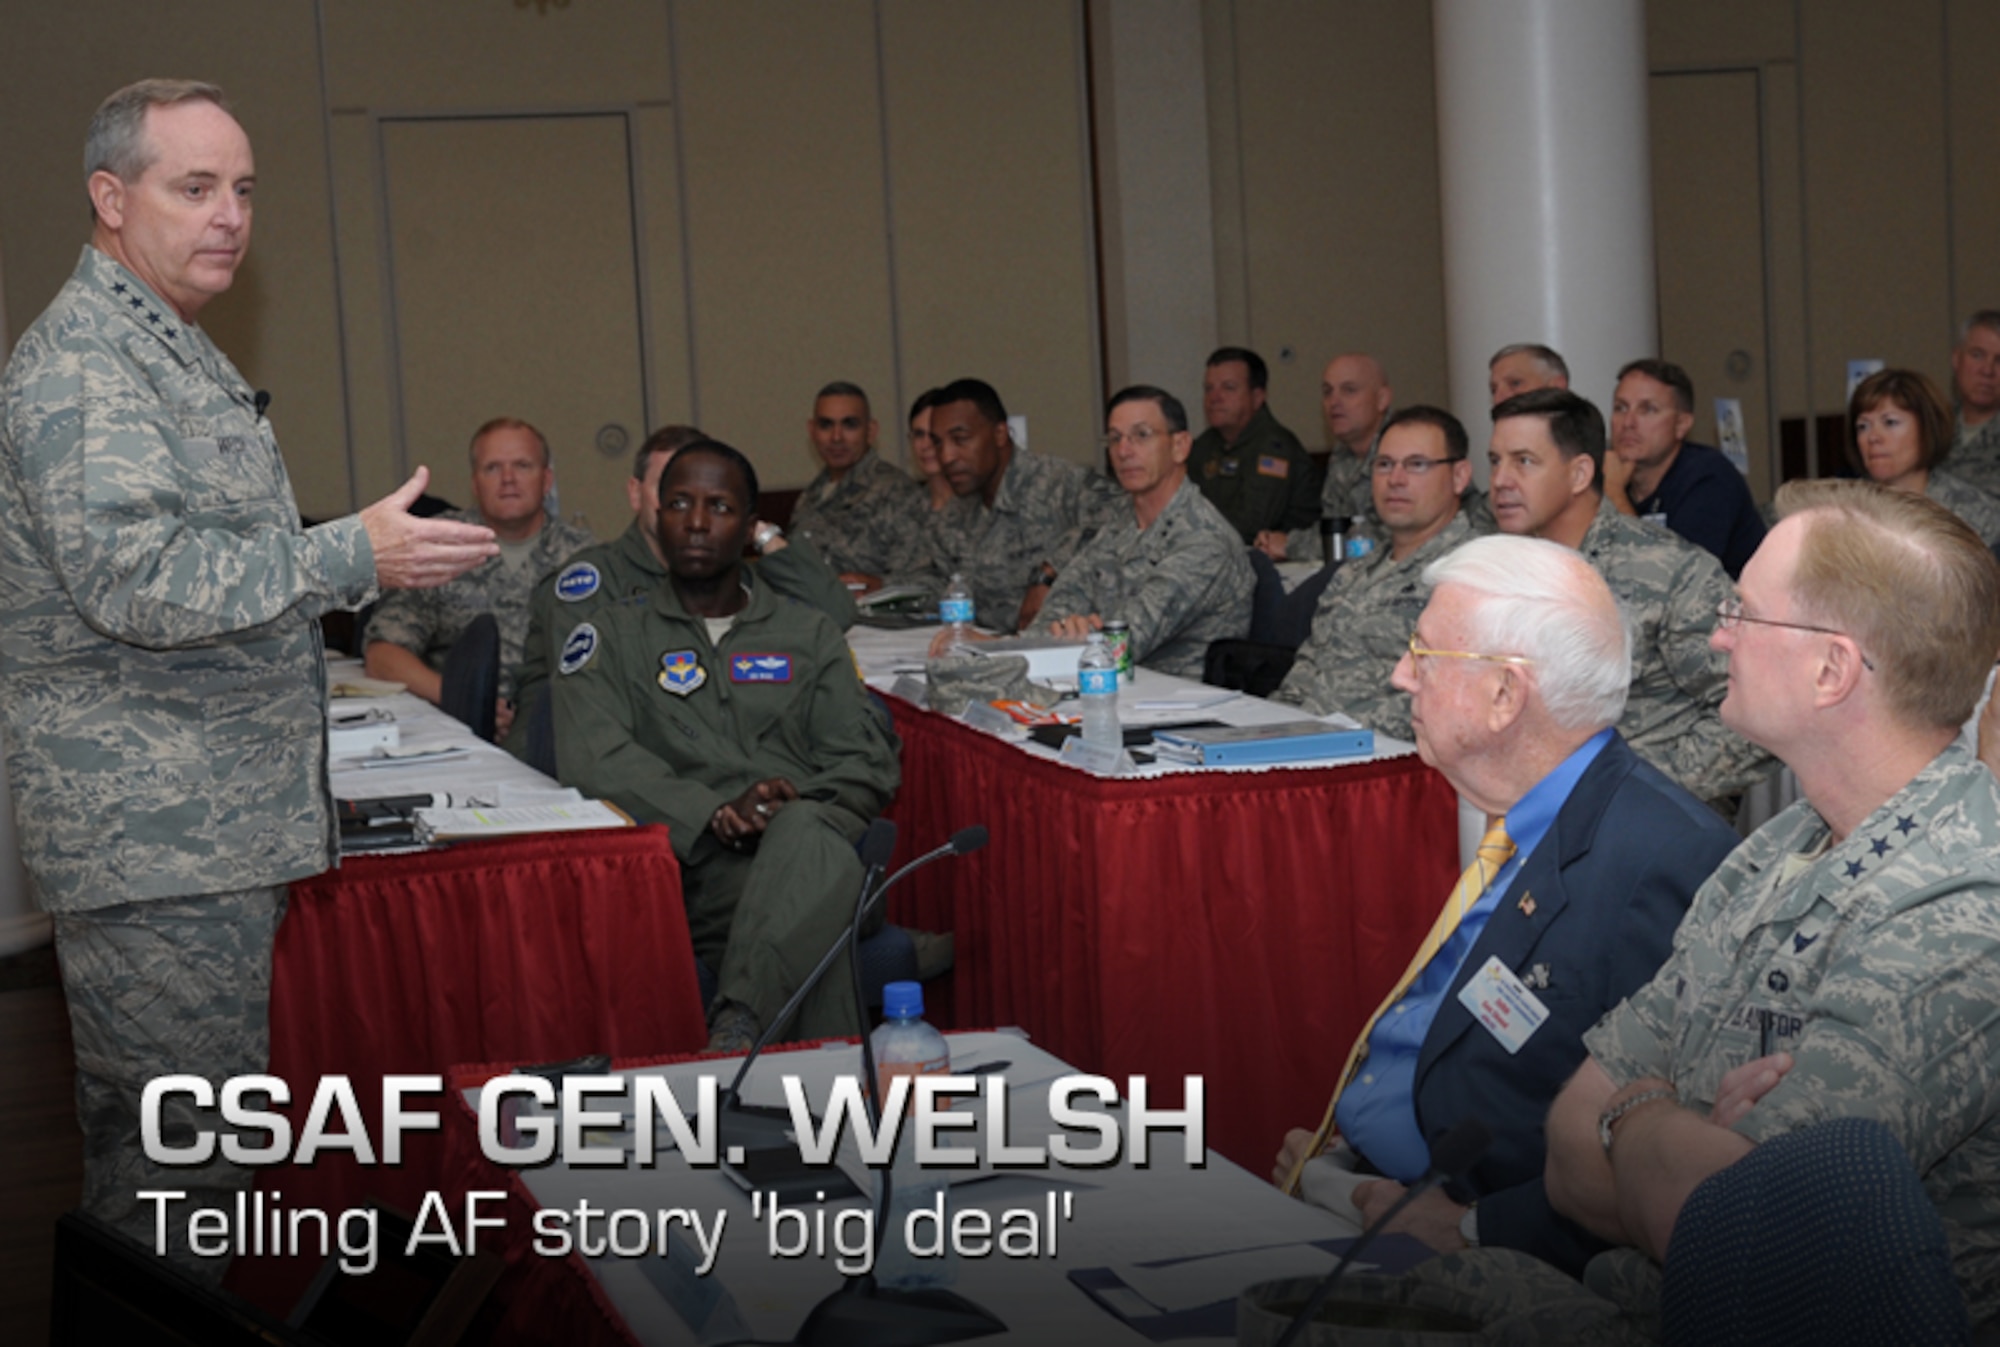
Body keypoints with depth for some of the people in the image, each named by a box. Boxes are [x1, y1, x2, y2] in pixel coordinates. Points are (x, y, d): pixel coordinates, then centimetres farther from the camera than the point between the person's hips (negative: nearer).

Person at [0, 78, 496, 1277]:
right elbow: (138, 579, -25)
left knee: (152, 1130, 16)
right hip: (157, 840, -11)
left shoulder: (173, 353, 21)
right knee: (191, 1144, -7)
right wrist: (352, 559, -23)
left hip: (209, 819, 11)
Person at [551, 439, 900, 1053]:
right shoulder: (613, 636, 19)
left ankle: (735, 1027, -51)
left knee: (810, 838, -40)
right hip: (695, 869, -1)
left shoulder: (808, 634, 25)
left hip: (809, 839, 1)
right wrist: (715, 812, -16)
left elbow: (869, 760, 15)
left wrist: (804, 805, -10)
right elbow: (591, 757, 0)